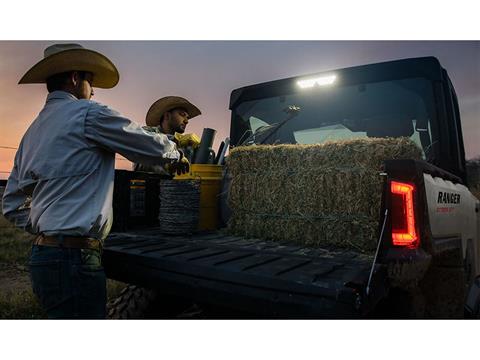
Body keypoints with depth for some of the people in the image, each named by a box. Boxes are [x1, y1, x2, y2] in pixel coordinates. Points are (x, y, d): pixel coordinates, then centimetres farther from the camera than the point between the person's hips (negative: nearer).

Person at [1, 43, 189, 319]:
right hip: (75, 257, -9)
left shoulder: (33, 130, 17)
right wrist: (177, 155, 15)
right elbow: (153, 147, -4)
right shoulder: (88, 113, -8)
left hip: (42, 253, 9)